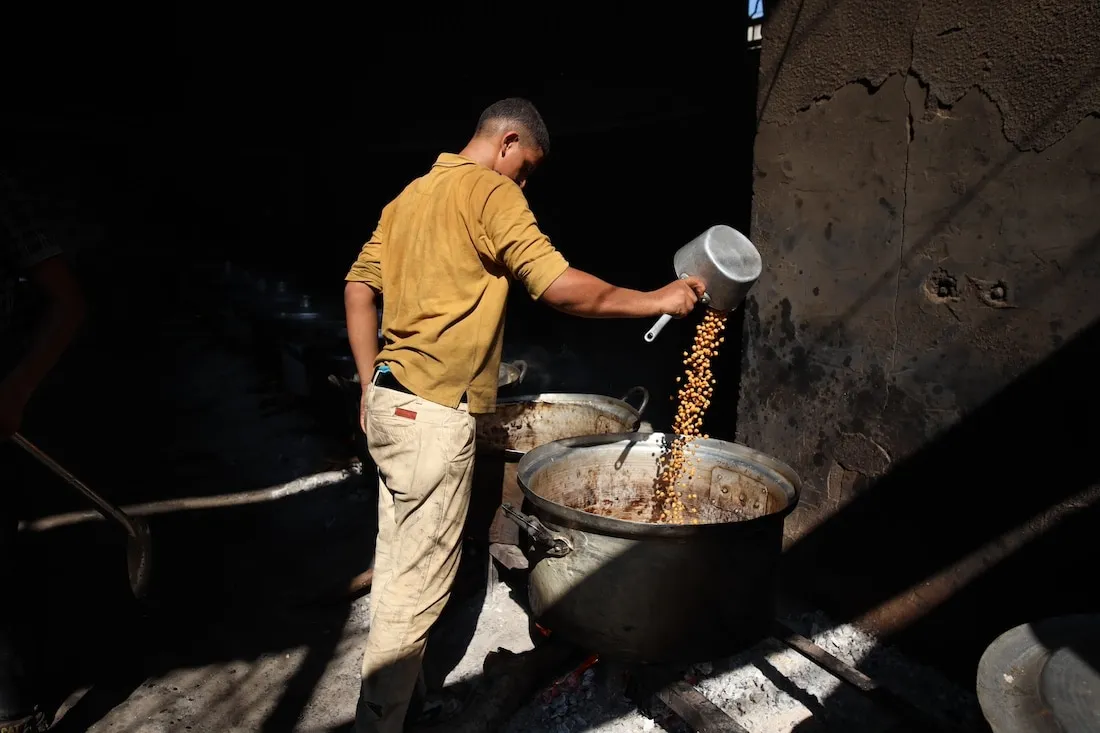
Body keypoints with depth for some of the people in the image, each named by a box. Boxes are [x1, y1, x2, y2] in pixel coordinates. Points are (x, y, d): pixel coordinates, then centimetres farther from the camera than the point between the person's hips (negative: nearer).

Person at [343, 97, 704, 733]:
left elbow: (359, 286, 17)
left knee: (398, 565, 19)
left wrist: (373, 387, 17)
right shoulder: (490, 190, -9)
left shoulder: (411, 195, 18)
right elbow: (558, 286, -18)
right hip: (435, 414, -10)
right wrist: (656, 300, -8)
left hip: (391, 402, 10)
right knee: (419, 581, 1)